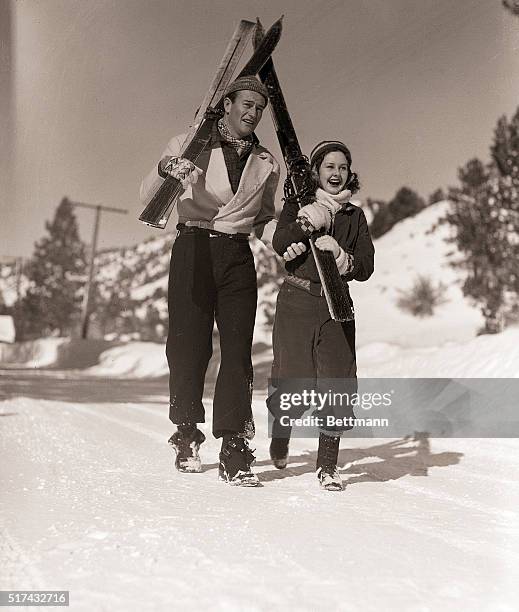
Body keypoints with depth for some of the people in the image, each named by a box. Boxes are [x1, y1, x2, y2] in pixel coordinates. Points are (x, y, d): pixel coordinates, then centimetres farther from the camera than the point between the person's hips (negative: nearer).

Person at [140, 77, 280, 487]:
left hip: (238, 256, 3)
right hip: (193, 249, -2)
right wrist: (165, 169, -23)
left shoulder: (267, 163, 16)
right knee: (189, 345, -2)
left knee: (238, 350, -5)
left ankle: (234, 452, -3)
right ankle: (187, 436, 17)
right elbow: (149, 197, -1)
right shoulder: (191, 145, 5)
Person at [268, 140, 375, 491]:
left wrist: (342, 257, -15)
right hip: (297, 300, -2)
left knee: (337, 382, -6)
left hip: (337, 304, 2)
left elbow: (366, 268, 4)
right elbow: (280, 244, -12)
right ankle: (280, 437, 33)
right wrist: (310, 220, -23)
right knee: (293, 381, 0)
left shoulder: (355, 216, 14)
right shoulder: (299, 204, 7)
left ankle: (328, 465, 7)